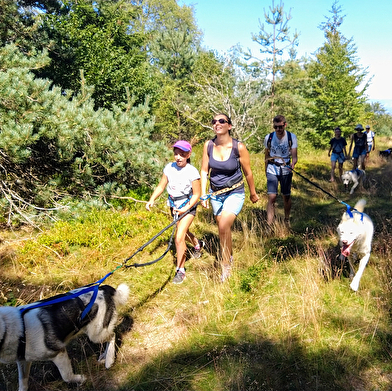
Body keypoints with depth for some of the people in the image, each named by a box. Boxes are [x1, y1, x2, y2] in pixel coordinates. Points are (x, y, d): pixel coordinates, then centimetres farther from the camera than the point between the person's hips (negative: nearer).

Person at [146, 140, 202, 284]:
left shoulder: (192, 171, -19)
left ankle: (180, 270, 0)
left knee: (179, 237, -15)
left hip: (188, 206, -6)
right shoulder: (169, 168, -6)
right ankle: (197, 244, 59)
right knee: (183, 232, 26)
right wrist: (152, 199, -17)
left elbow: (196, 194, -15)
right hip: (174, 205, 6)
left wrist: (185, 208, -26)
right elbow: (161, 186, -1)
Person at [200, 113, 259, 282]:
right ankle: (229, 256, 39)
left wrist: (253, 193, 6)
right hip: (215, 193, 4)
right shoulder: (209, 145, -7)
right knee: (222, 228, 14)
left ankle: (226, 265, -6)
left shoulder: (239, 147, -16)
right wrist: (203, 194, -7)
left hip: (235, 193, -4)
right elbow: (204, 170, -1)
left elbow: (248, 172, -5)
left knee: (224, 225, -23)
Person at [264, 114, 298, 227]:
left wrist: (293, 162, -35)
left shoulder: (292, 137, -7)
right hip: (272, 170, 0)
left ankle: (287, 220, 32)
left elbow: (294, 155, -12)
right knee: (272, 197, -11)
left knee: (286, 196, 11)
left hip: (286, 169, 1)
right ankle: (269, 225, -12)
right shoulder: (268, 138, -5)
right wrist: (266, 170, 14)